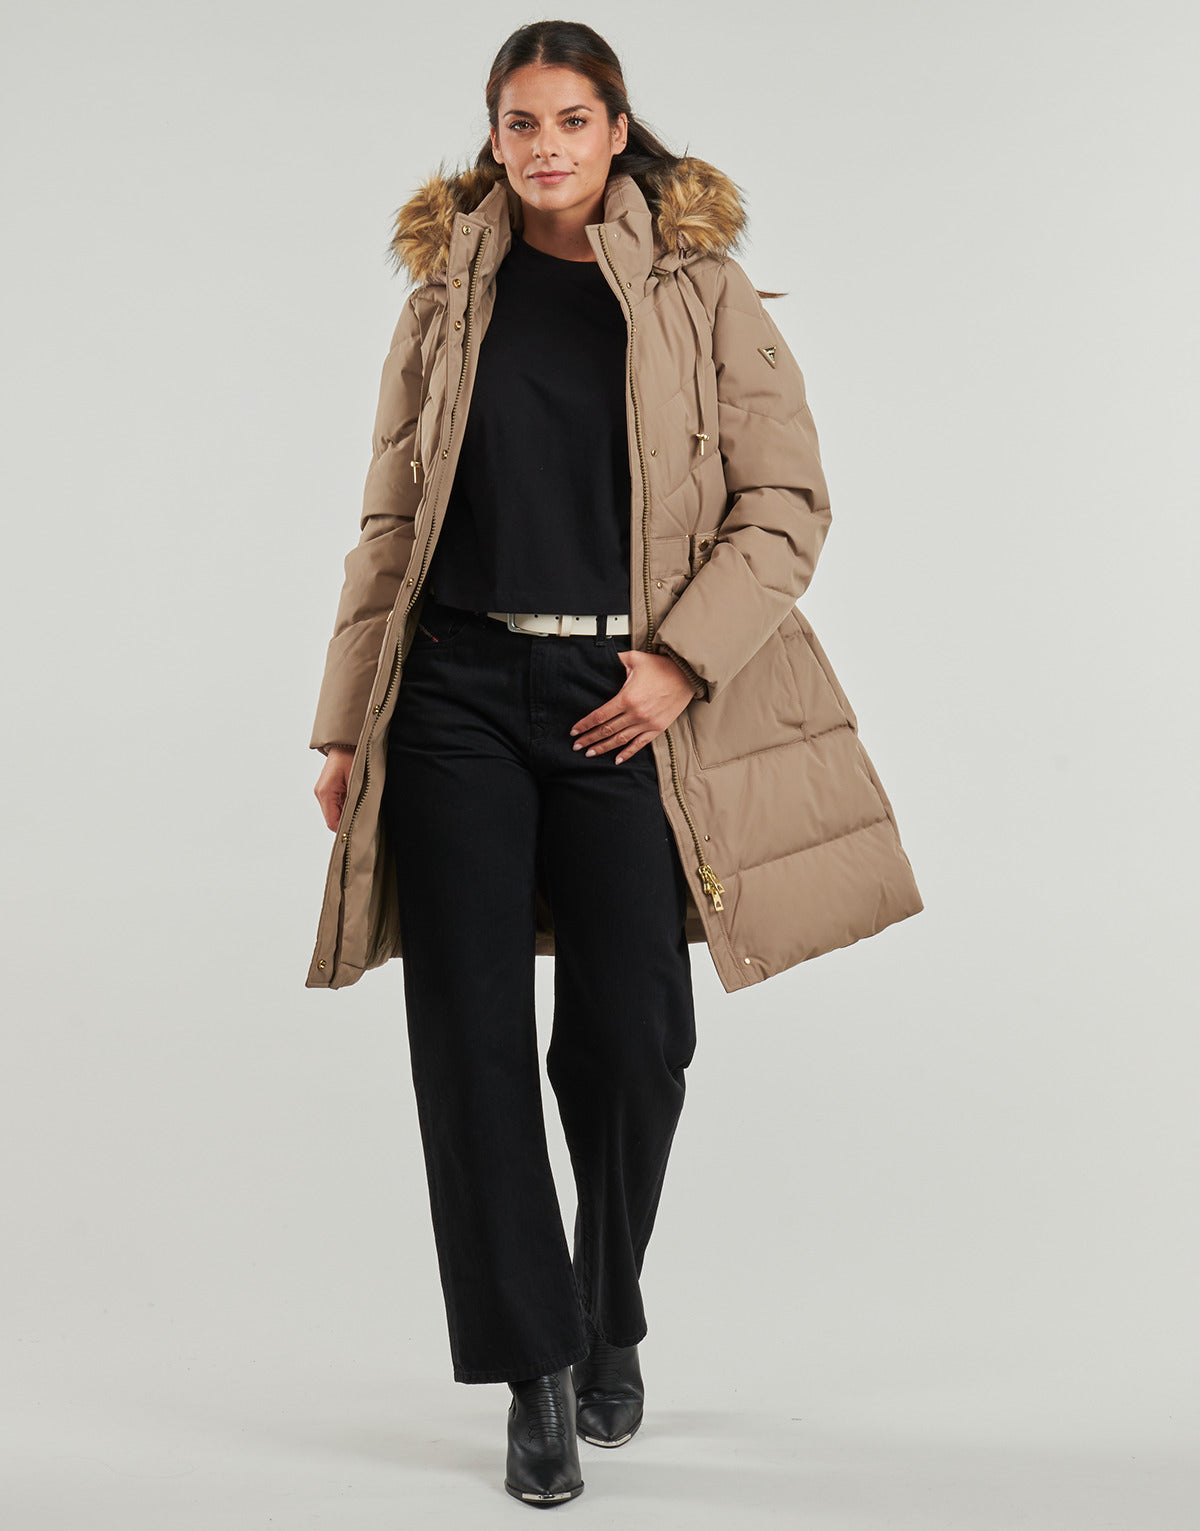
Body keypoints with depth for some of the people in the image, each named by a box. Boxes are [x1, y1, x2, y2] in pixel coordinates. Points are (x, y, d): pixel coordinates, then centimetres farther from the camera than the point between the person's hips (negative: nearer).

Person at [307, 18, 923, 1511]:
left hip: (624, 700, -1)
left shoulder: (701, 290, 4)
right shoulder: (446, 297, 10)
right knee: (471, 1037, -1)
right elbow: (390, 522, 10)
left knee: (630, 1040, 1)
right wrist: (346, 726, 6)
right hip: (457, 691, 2)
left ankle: (608, 1326, 29)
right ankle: (536, 1367, 12)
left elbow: (789, 505, 1)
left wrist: (677, 663, -10)